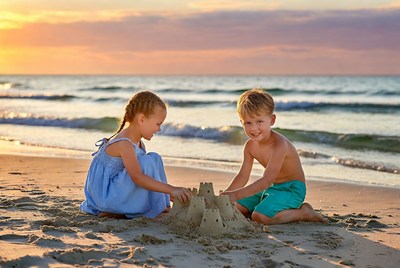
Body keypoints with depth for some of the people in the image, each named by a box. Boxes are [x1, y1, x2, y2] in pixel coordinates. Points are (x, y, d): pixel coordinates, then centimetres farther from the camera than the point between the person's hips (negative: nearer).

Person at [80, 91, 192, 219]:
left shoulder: (137, 142, 8)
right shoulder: (124, 144, -24)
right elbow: (137, 177, -36)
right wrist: (172, 190, -41)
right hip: (105, 196, -10)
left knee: (155, 158, 9)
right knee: (149, 162, -24)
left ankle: (162, 207, 2)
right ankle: (154, 211, -14)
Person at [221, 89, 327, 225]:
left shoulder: (279, 144, -28)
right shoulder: (250, 146, -3)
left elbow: (267, 179, -33)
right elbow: (242, 176, 1)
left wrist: (236, 194, -38)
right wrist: (225, 195, -16)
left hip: (292, 188, -9)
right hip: (271, 187, 9)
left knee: (260, 216, -29)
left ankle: (303, 213, -8)